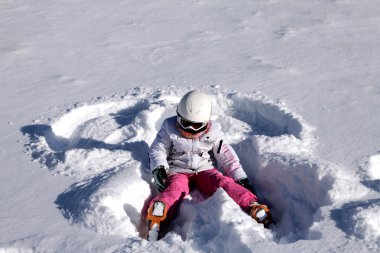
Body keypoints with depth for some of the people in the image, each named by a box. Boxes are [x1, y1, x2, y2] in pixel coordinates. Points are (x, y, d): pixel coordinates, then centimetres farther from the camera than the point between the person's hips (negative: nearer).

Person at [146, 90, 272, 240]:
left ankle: (253, 206, -41)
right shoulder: (170, 128, -2)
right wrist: (159, 168, -20)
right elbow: (158, 150, 1)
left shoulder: (213, 131, 2)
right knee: (176, 188, -34)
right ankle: (158, 212, -62)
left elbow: (225, 155, 6)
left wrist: (241, 178, -1)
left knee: (223, 182, -27)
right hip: (178, 171, -1)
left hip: (205, 171, 2)